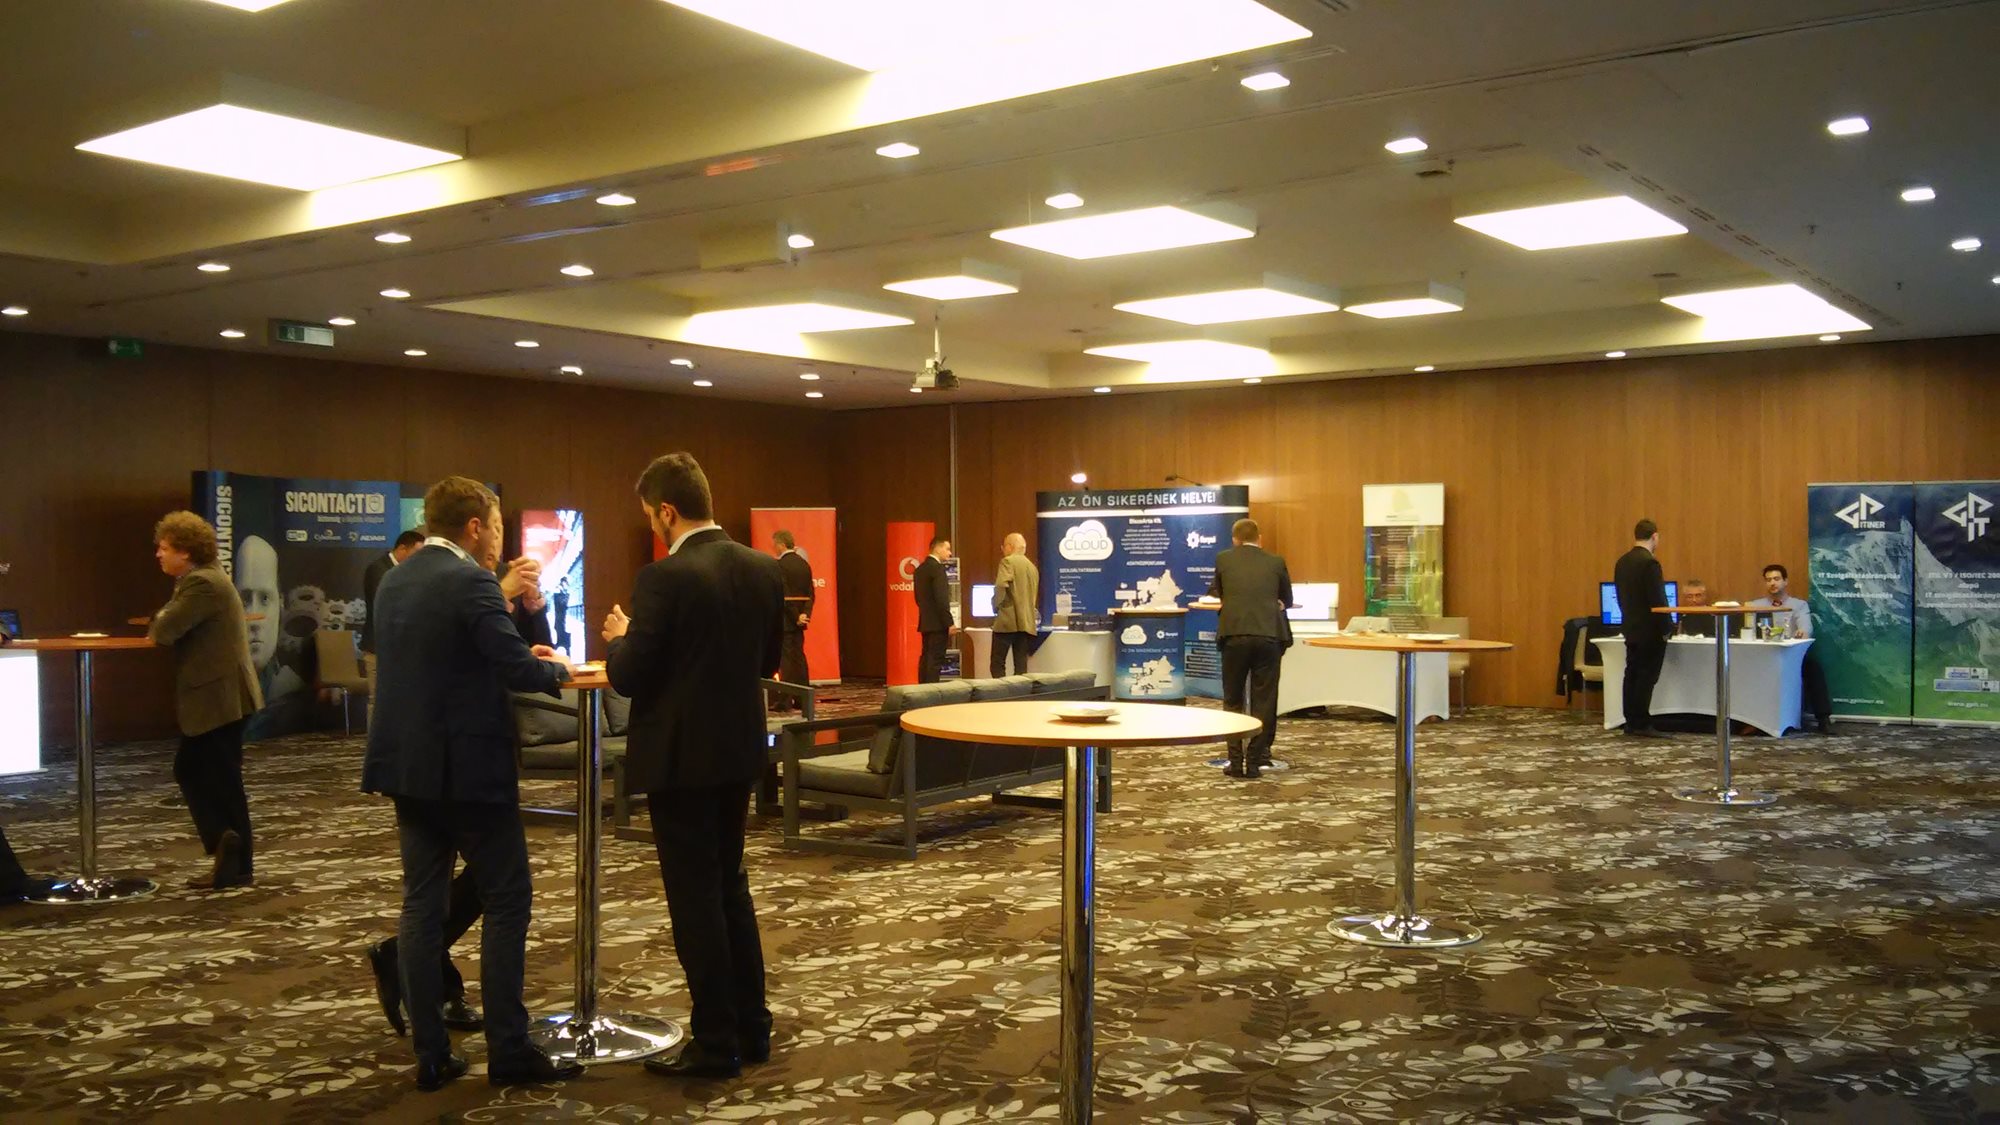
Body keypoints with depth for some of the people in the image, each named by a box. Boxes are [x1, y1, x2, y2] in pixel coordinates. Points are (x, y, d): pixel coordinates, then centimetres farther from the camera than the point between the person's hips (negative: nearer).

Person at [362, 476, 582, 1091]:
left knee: (422, 903, 10)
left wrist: (518, 640, 18)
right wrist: (556, 669, 1)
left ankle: (430, 1053, 14)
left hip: (407, 764, 8)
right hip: (467, 768, -8)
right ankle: (509, 1051, 4)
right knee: (507, 902, 1)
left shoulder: (393, 581, 11)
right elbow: (519, 670, -21)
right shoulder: (470, 582, -16)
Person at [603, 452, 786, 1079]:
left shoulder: (665, 578, -19)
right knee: (730, 884, 19)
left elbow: (628, 679, -16)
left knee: (695, 897, 3)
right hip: (738, 750, 7)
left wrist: (621, 637, 3)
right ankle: (751, 1027, 25)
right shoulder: (763, 569, 2)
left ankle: (716, 1044, 11)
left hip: (681, 757, -7)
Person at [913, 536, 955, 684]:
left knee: (926, 659, 11)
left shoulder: (920, 569, 13)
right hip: (937, 623, -9)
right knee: (935, 660, -8)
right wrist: (949, 623, -16)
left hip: (925, 622, 9)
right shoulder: (937, 568, -14)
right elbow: (941, 599, -19)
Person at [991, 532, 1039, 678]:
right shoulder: (1033, 567, 17)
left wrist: (995, 606, -6)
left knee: (998, 665, -4)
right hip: (1027, 622, 7)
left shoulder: (1008, 561, -5)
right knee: (1021, 666, 5)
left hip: (1008, 620, -7)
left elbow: (1001, 586, -19)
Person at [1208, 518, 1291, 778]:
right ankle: (1255, 761, 8)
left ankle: (1236, 761, 9)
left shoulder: (1224, 559, 11)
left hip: (1235, 635, 0)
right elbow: (1287, 599, 27)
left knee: (1233, 700, 12)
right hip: (1269, 636, 0)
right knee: (1263, 701, 8)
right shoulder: (1276, 562, 13)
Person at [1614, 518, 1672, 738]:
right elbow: (1657, 600, -19)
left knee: (1633, 676, 9)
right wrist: (1665, 629, -12)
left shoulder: (1622, 562, 8)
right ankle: (1642, 725, -4)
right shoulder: (1650, 563, -17)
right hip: (1650, 631, -8)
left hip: (1631, 628, 8)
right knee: (1647, 677, -5)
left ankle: (1632, 722, 12)